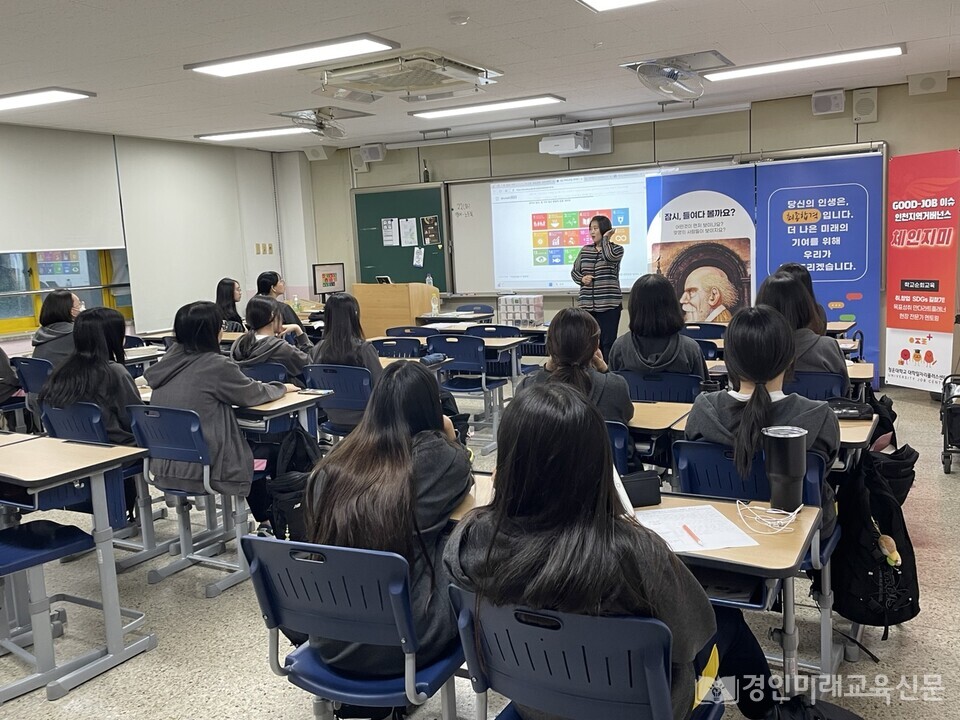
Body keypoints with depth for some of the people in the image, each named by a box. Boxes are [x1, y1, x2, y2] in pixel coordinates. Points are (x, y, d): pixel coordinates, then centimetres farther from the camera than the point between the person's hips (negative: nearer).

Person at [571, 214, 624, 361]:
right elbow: (574, 272, 16)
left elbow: (609, 257, -24)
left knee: (608, 342, -4)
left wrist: (605, 239, -9)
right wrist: (582, 279, -5)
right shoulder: (585, 250, 12)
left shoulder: (617, 249, 0)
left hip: (609, 304, -4)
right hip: (587, 305, 4)